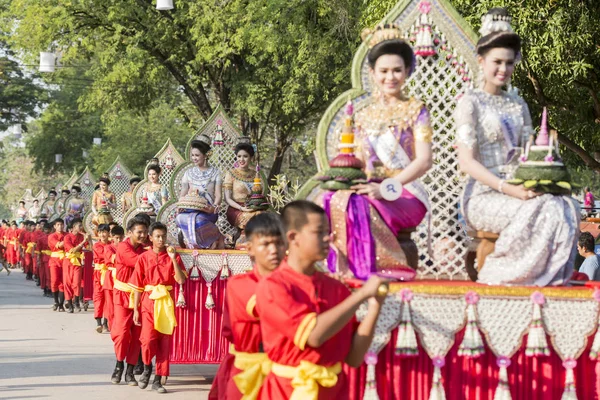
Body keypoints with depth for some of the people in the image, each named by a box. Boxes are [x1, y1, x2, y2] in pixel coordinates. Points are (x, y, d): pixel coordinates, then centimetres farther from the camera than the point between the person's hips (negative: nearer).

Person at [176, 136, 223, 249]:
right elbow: (183, 194, 14)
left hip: (207, 210, -3)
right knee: (182, 217, -35)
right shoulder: (189, 173, 19)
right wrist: (180, 206, -9)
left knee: (197, 218, -39)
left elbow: (218, 195, 4)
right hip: (190, 208, 3)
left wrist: (215, 206, -18)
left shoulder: (214, 173, 11)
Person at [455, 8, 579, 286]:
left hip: (517, 191, 5)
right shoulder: (470, 102, -2)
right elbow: (467, 162, -10)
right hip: (483, 196, -5)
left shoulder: (518, 105, 17)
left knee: (567, 208, -23)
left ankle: (550, 274, -16)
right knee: (542, 211, -30)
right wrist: (507, 188, -21)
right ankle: (502, 274, -18)